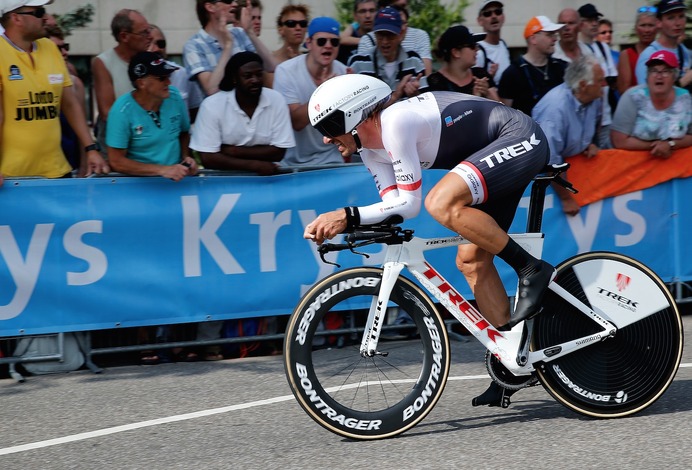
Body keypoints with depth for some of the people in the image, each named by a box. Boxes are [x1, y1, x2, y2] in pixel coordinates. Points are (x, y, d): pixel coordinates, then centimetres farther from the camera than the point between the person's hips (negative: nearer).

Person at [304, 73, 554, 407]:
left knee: (441, 202, -30)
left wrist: (348, 215, -24)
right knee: (471, 261, 7)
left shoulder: (395, 122, -24)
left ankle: (532, 270, -19)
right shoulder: (371, 148, 5)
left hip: (522, 140, -10)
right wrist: (338, 223, -11)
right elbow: (394, 206, 2)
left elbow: (410, 203, -22)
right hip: (503, 155, 10)